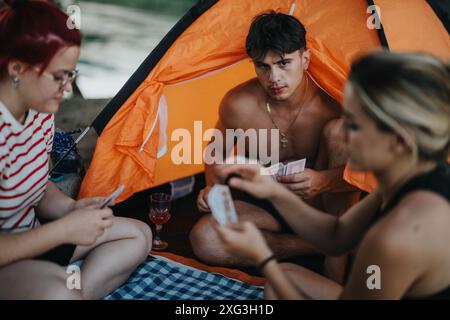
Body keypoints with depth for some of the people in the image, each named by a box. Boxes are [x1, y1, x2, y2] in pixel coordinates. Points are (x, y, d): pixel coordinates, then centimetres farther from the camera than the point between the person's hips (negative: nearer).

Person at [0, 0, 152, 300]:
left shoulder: (40, 112, -2)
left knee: (137, 235, 8)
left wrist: (70, 208, -6)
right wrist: (64, 230, -23)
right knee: (55, 290, -38)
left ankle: (77, 292, -6)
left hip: (28, 239, 9)